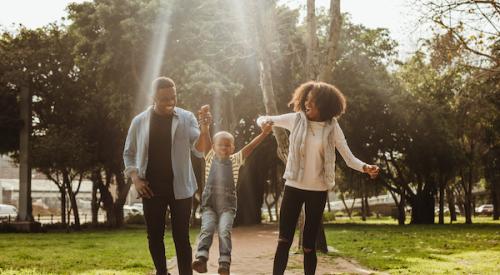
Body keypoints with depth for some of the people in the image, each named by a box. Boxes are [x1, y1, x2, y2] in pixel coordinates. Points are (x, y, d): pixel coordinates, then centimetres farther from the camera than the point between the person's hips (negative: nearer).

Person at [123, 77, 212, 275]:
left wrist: (204, 129, -28)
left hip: (180, 188, -2)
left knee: (181, 237, -1)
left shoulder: (186, 118, -2)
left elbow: (200, 151, -10)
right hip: (151, 189, 2)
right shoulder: (139, 121, 1)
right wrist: (135, 178, -4)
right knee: (154, 236, 8)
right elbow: (129, 153, 11)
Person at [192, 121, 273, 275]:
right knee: (206, 229, -17)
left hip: (228, 206, -1)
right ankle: (201, 258, -26)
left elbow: (250, 146, -6)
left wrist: (264, 134, -19)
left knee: (225, 231, -17)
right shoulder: (210, 158, 7)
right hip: (209, 204, 1)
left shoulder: (235, 160, 6)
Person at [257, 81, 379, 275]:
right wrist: (265, 122, -18)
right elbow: (263, 119, 7)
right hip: (293, 186, 0)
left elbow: (349, 158, -6)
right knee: (284, 240, -3)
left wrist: (365, 167, -26)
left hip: (318, 190, 0)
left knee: (309, 243, 5)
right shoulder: (296, 119, -3)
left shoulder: (332, 127, -4)